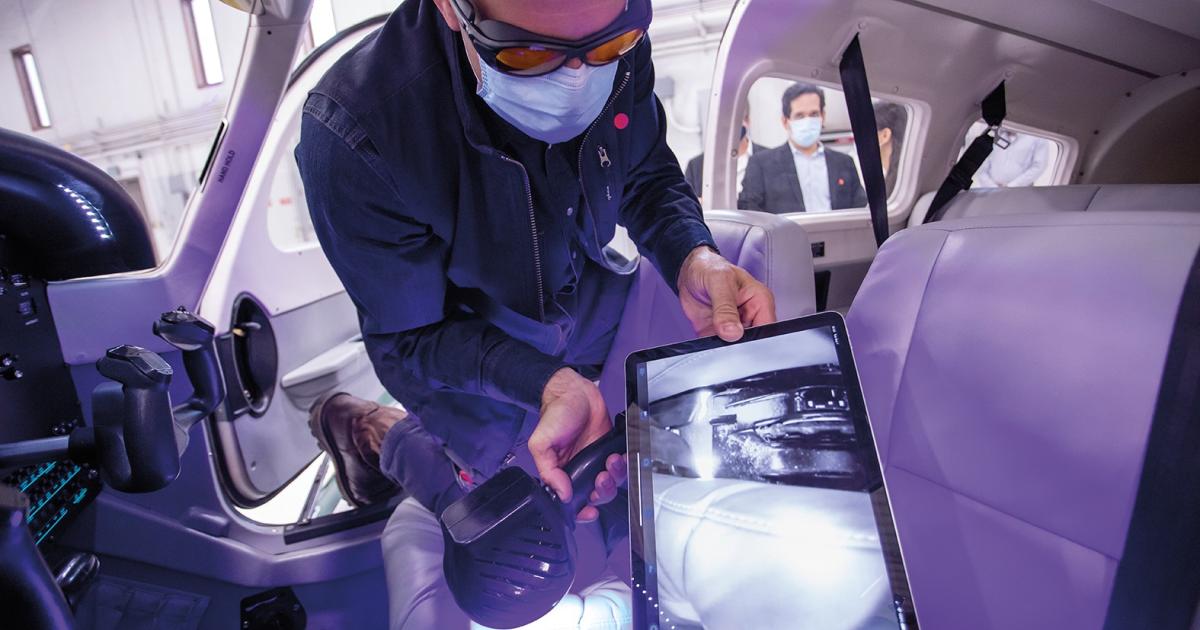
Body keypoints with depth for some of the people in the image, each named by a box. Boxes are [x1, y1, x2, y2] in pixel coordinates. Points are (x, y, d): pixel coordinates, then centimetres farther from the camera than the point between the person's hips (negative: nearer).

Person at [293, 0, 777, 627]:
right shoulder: (355, 131, -35)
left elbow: (648, 174, -4)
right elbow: (410, 339, -22)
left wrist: (693, 258, -25)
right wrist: (550, 383, -39)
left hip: (586, 297, 5)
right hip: (463, 349, -5)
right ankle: (394, 440, 26)